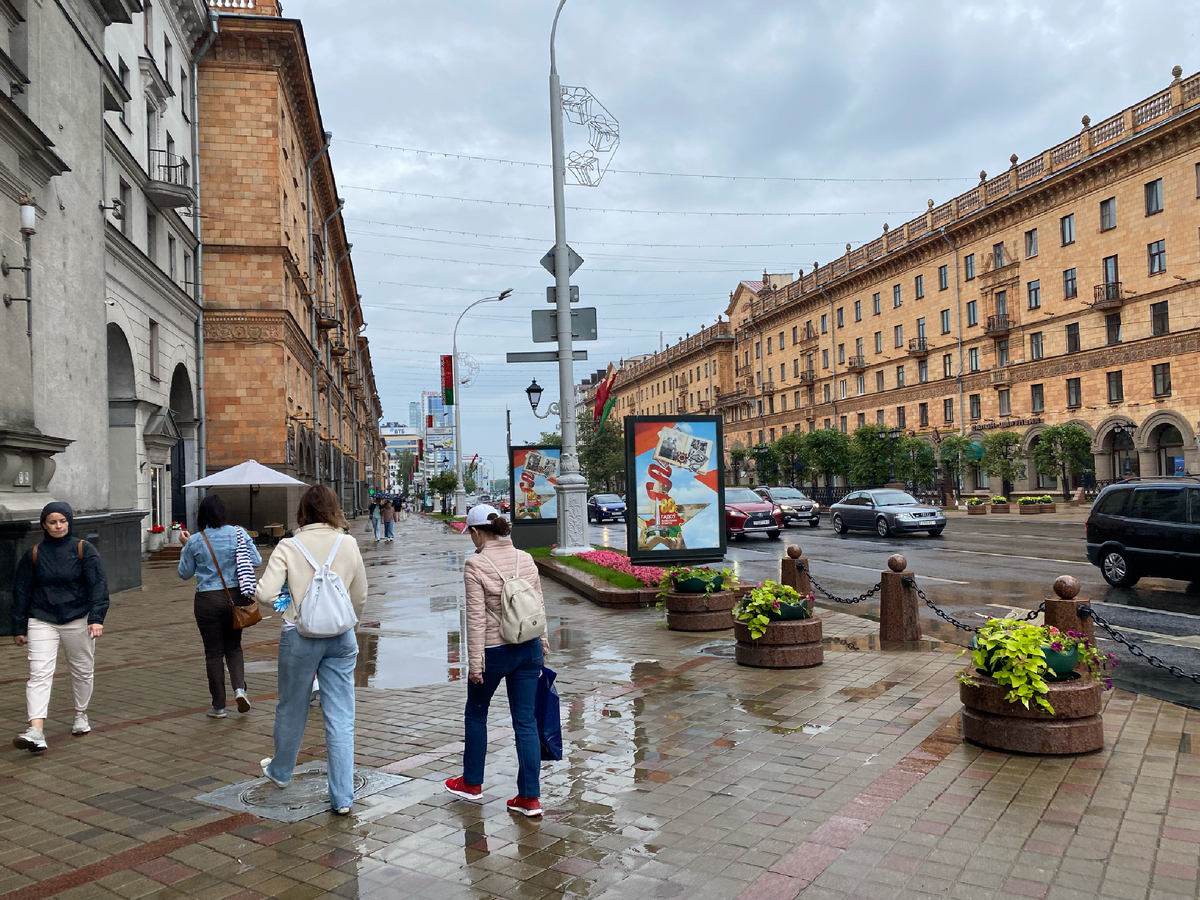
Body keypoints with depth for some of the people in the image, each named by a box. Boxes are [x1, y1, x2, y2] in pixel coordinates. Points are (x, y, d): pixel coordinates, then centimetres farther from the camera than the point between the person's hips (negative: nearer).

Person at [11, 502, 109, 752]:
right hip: (42, 621, 0)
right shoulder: (34, 554, 3)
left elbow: (98, 585, -6)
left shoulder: (84, 550, -2)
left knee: (82, 671, 12)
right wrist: (19, 628, 8)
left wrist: (97, 618, -17)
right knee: (39, 674, -12)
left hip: (78, 621, 0)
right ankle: (36, 731, -20)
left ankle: (80, 716, 32)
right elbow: (21, 592, 9)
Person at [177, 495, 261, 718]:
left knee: (214, 652, 7)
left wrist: (185, 546, 13)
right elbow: (256, 561, -2)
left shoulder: (195, 542, -7)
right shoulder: (238, 534, -5)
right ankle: (239, 687, -4)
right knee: (233, 646, 18)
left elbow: (184, 573, 4)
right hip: (235, 597, 2)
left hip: (207, 601, -2)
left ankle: (218, 706, 13)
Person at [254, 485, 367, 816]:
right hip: (341, 637, 1)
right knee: (341, 719, 4)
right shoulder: (348, 544, -3)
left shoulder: (289, 546, -9)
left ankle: (280, 771, 43)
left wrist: (285, 602, 6)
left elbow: (264, 594, -15)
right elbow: (360, 596, 6)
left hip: (300, 636, -1)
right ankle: (342, 797, 7)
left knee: (291, 708, 20)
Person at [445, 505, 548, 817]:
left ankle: (472, 783, 34)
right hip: (528, 648, 5)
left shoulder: (475, 564, -13)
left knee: (476, 713, 19)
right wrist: (541, 645, 17)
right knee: (525, 720, 9)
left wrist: (475, 662, -10)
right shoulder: (525, 559, 2)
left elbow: (476, 617, -15)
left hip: (494, 650, -4)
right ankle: (530, 797, 11)